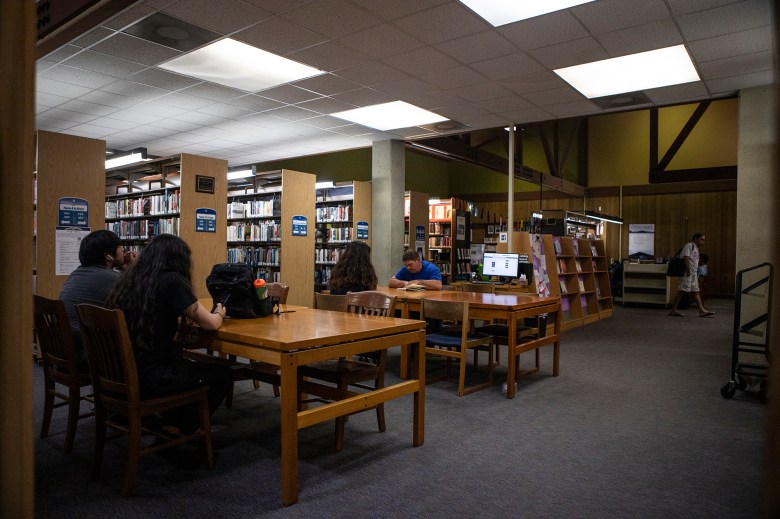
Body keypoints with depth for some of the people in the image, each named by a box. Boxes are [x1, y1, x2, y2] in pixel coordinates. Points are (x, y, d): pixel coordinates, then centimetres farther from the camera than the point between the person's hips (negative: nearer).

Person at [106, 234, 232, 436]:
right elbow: (210, 323, -8)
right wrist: (219, 313, 13)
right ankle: (177, 430, 20)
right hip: (149, 379, -8)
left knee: (184, 365, 34)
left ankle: (169, 424, 35)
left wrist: (178, 321, 12)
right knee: (223, 375, 12)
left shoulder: (128, 280, 8)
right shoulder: (171, 281, -13)